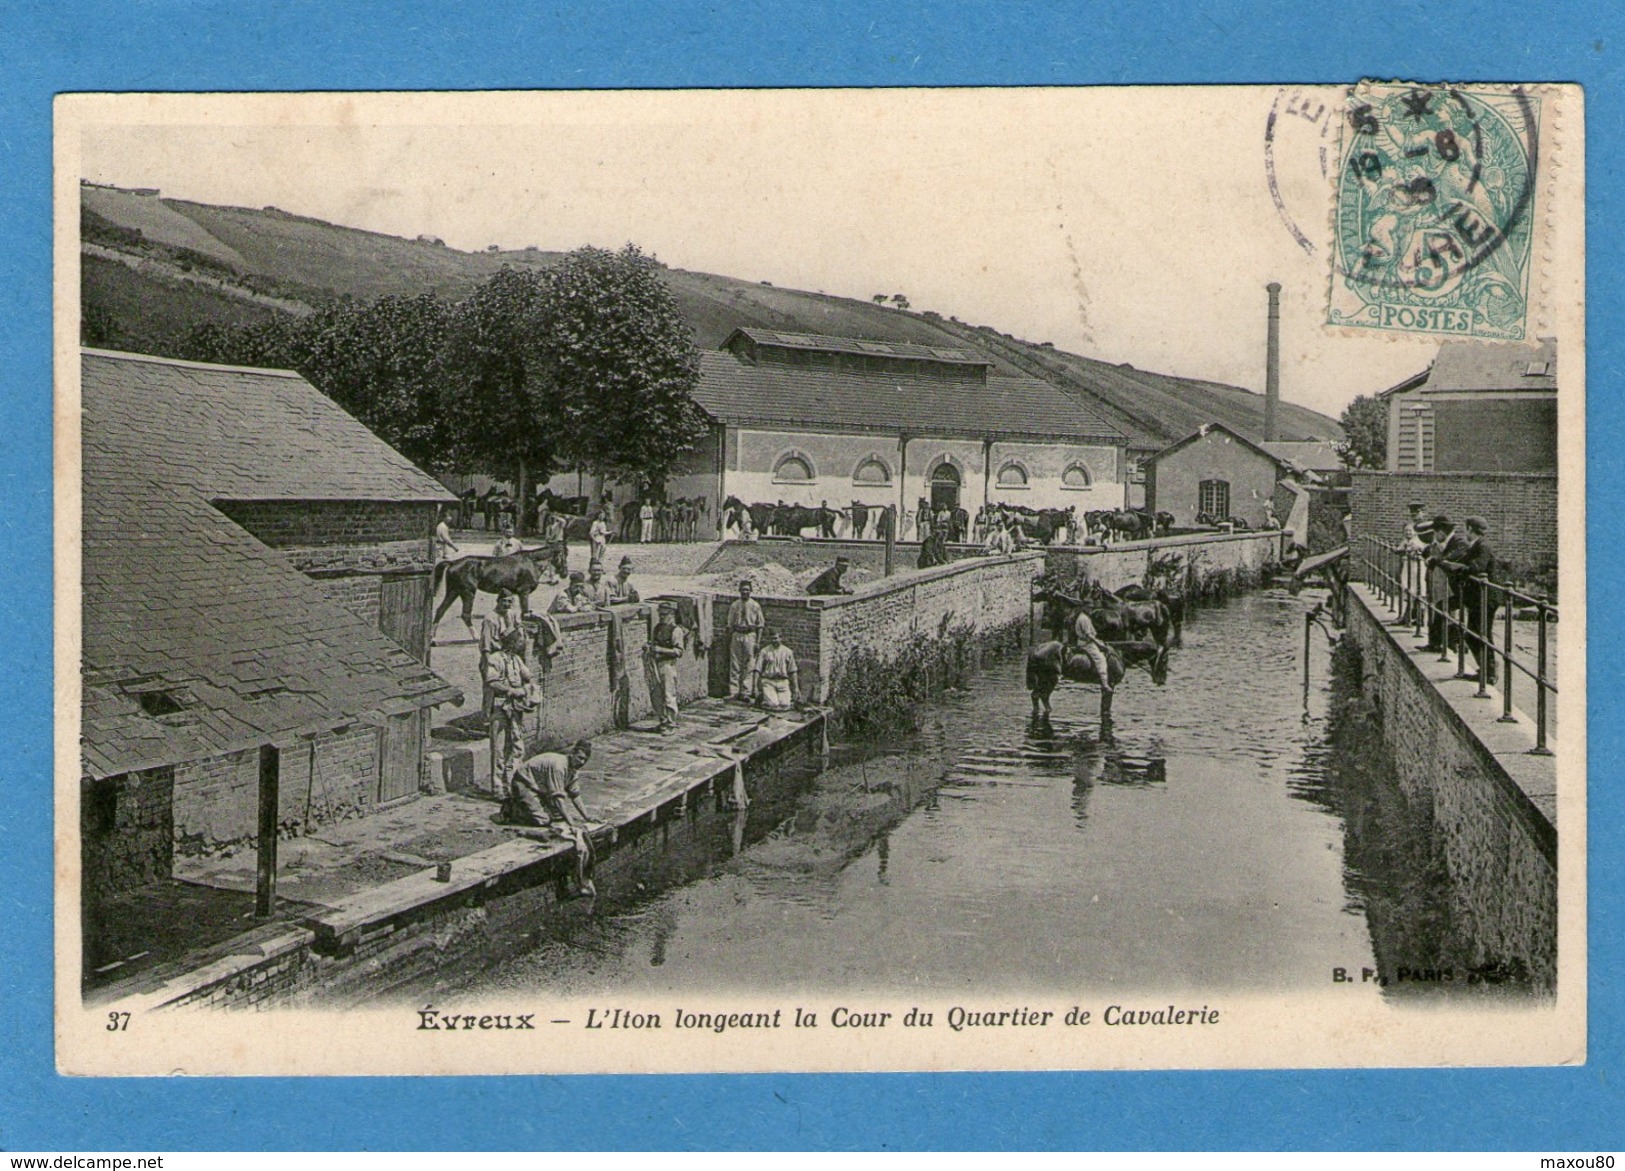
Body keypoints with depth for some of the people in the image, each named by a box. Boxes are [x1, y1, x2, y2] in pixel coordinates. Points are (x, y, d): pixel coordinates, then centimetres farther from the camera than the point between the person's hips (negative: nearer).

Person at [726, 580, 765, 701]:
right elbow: (730, 625, 12)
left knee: (749, 666, -3)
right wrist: (729, 642, 7)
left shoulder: (755, 606, 3)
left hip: (750, 635, -2)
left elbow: (760, 625, 4)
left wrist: (757, 641, -3)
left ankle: (745, 693, 0)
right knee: (735, 665, 1)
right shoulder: (734, 606, 9)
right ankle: (734, 692, 4)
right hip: (736, 635, 2)